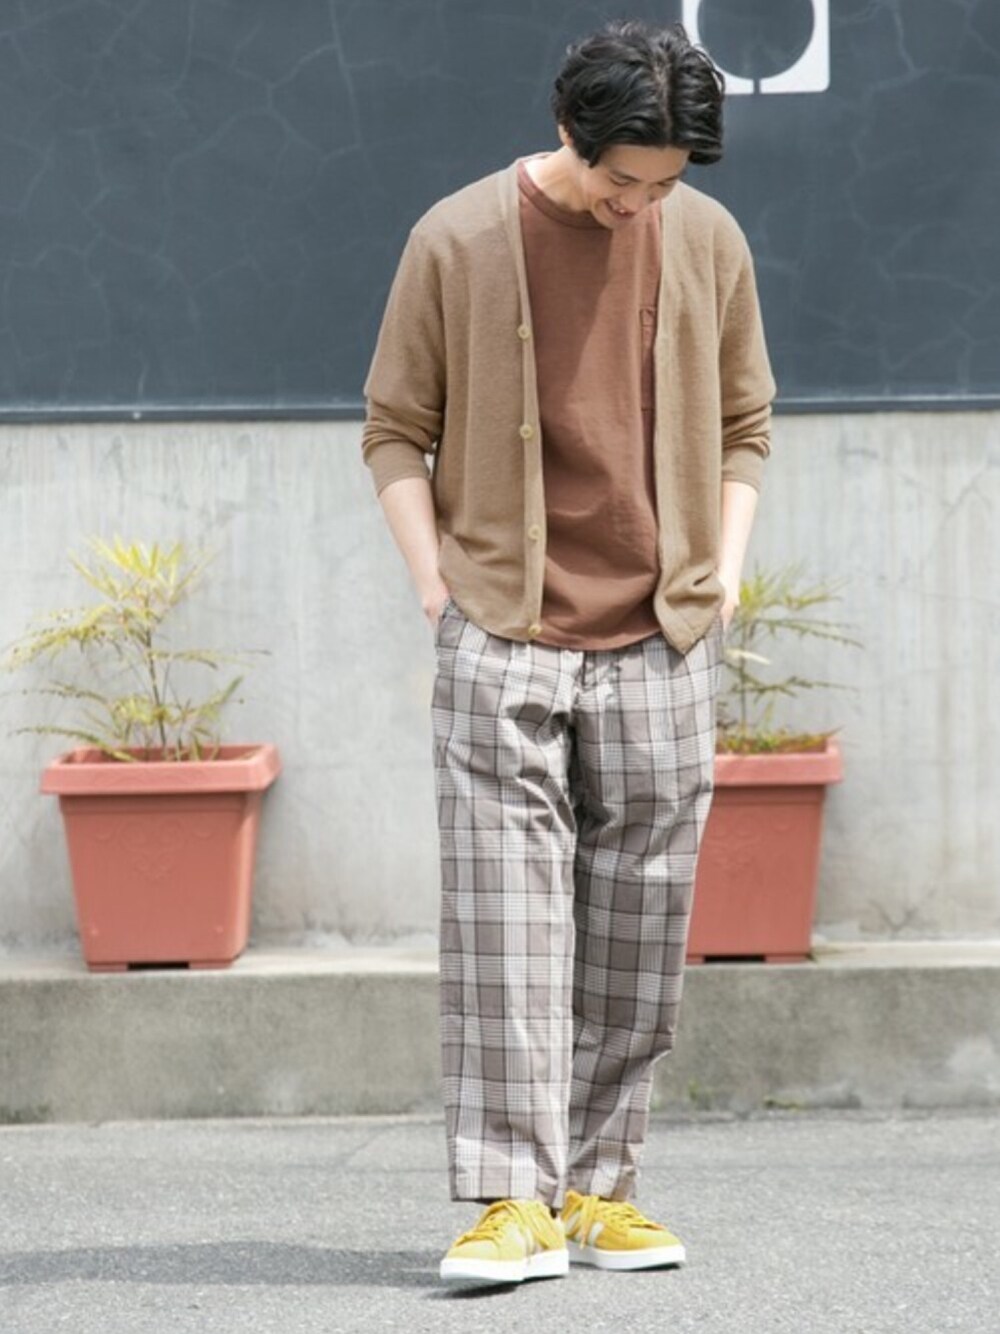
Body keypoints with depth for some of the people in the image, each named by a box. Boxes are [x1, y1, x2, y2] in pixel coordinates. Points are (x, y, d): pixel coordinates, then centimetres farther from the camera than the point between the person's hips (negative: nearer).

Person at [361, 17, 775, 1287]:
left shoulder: (707, 241, 5)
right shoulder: (458, 241, -4)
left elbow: (743, 424, 16)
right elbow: (395, 429, 3)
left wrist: (725, 568, 5)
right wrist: (433, 578, -6)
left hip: (661, 649, 3)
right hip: (503, 645, -3)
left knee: (637, 927, 6)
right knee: (504, 920, -8)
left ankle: (599, 1186, 16)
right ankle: (511, 1200, -7)